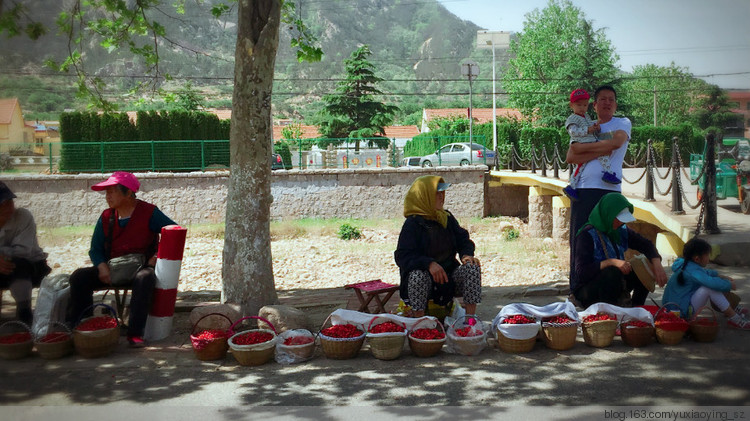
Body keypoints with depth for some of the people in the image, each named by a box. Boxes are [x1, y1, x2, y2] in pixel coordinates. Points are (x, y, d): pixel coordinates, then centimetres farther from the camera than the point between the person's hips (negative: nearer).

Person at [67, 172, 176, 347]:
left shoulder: (149, 212, -3)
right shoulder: (106, 217, 10)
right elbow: (95, 249, 12)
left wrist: (158, 256, -12)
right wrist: (102, 266, -10)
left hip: (141, 266, -5)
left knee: (144, 278, -40)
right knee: (78, 277, -17)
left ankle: (135, 333, -39)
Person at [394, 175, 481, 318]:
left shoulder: (447, 218, 6)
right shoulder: (412, 224, -13)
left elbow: (463, 240, 11)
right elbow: (402, 256, -22)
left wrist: (466, 255, -13)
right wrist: (429, 264, -37)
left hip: (449, 275, 5)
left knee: (473, 268, -19)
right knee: (418, 276, -37)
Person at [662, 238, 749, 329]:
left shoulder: (687, 265, 7)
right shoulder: (692, 271, -23)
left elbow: (706, 272, 29)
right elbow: (714, 283, -35)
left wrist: (721, 276, 18)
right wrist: (730, 285, -16)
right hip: (680, 310, -11)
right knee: (710, 288, -24)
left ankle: (732, 308, 18)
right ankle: (734, 319, -17)